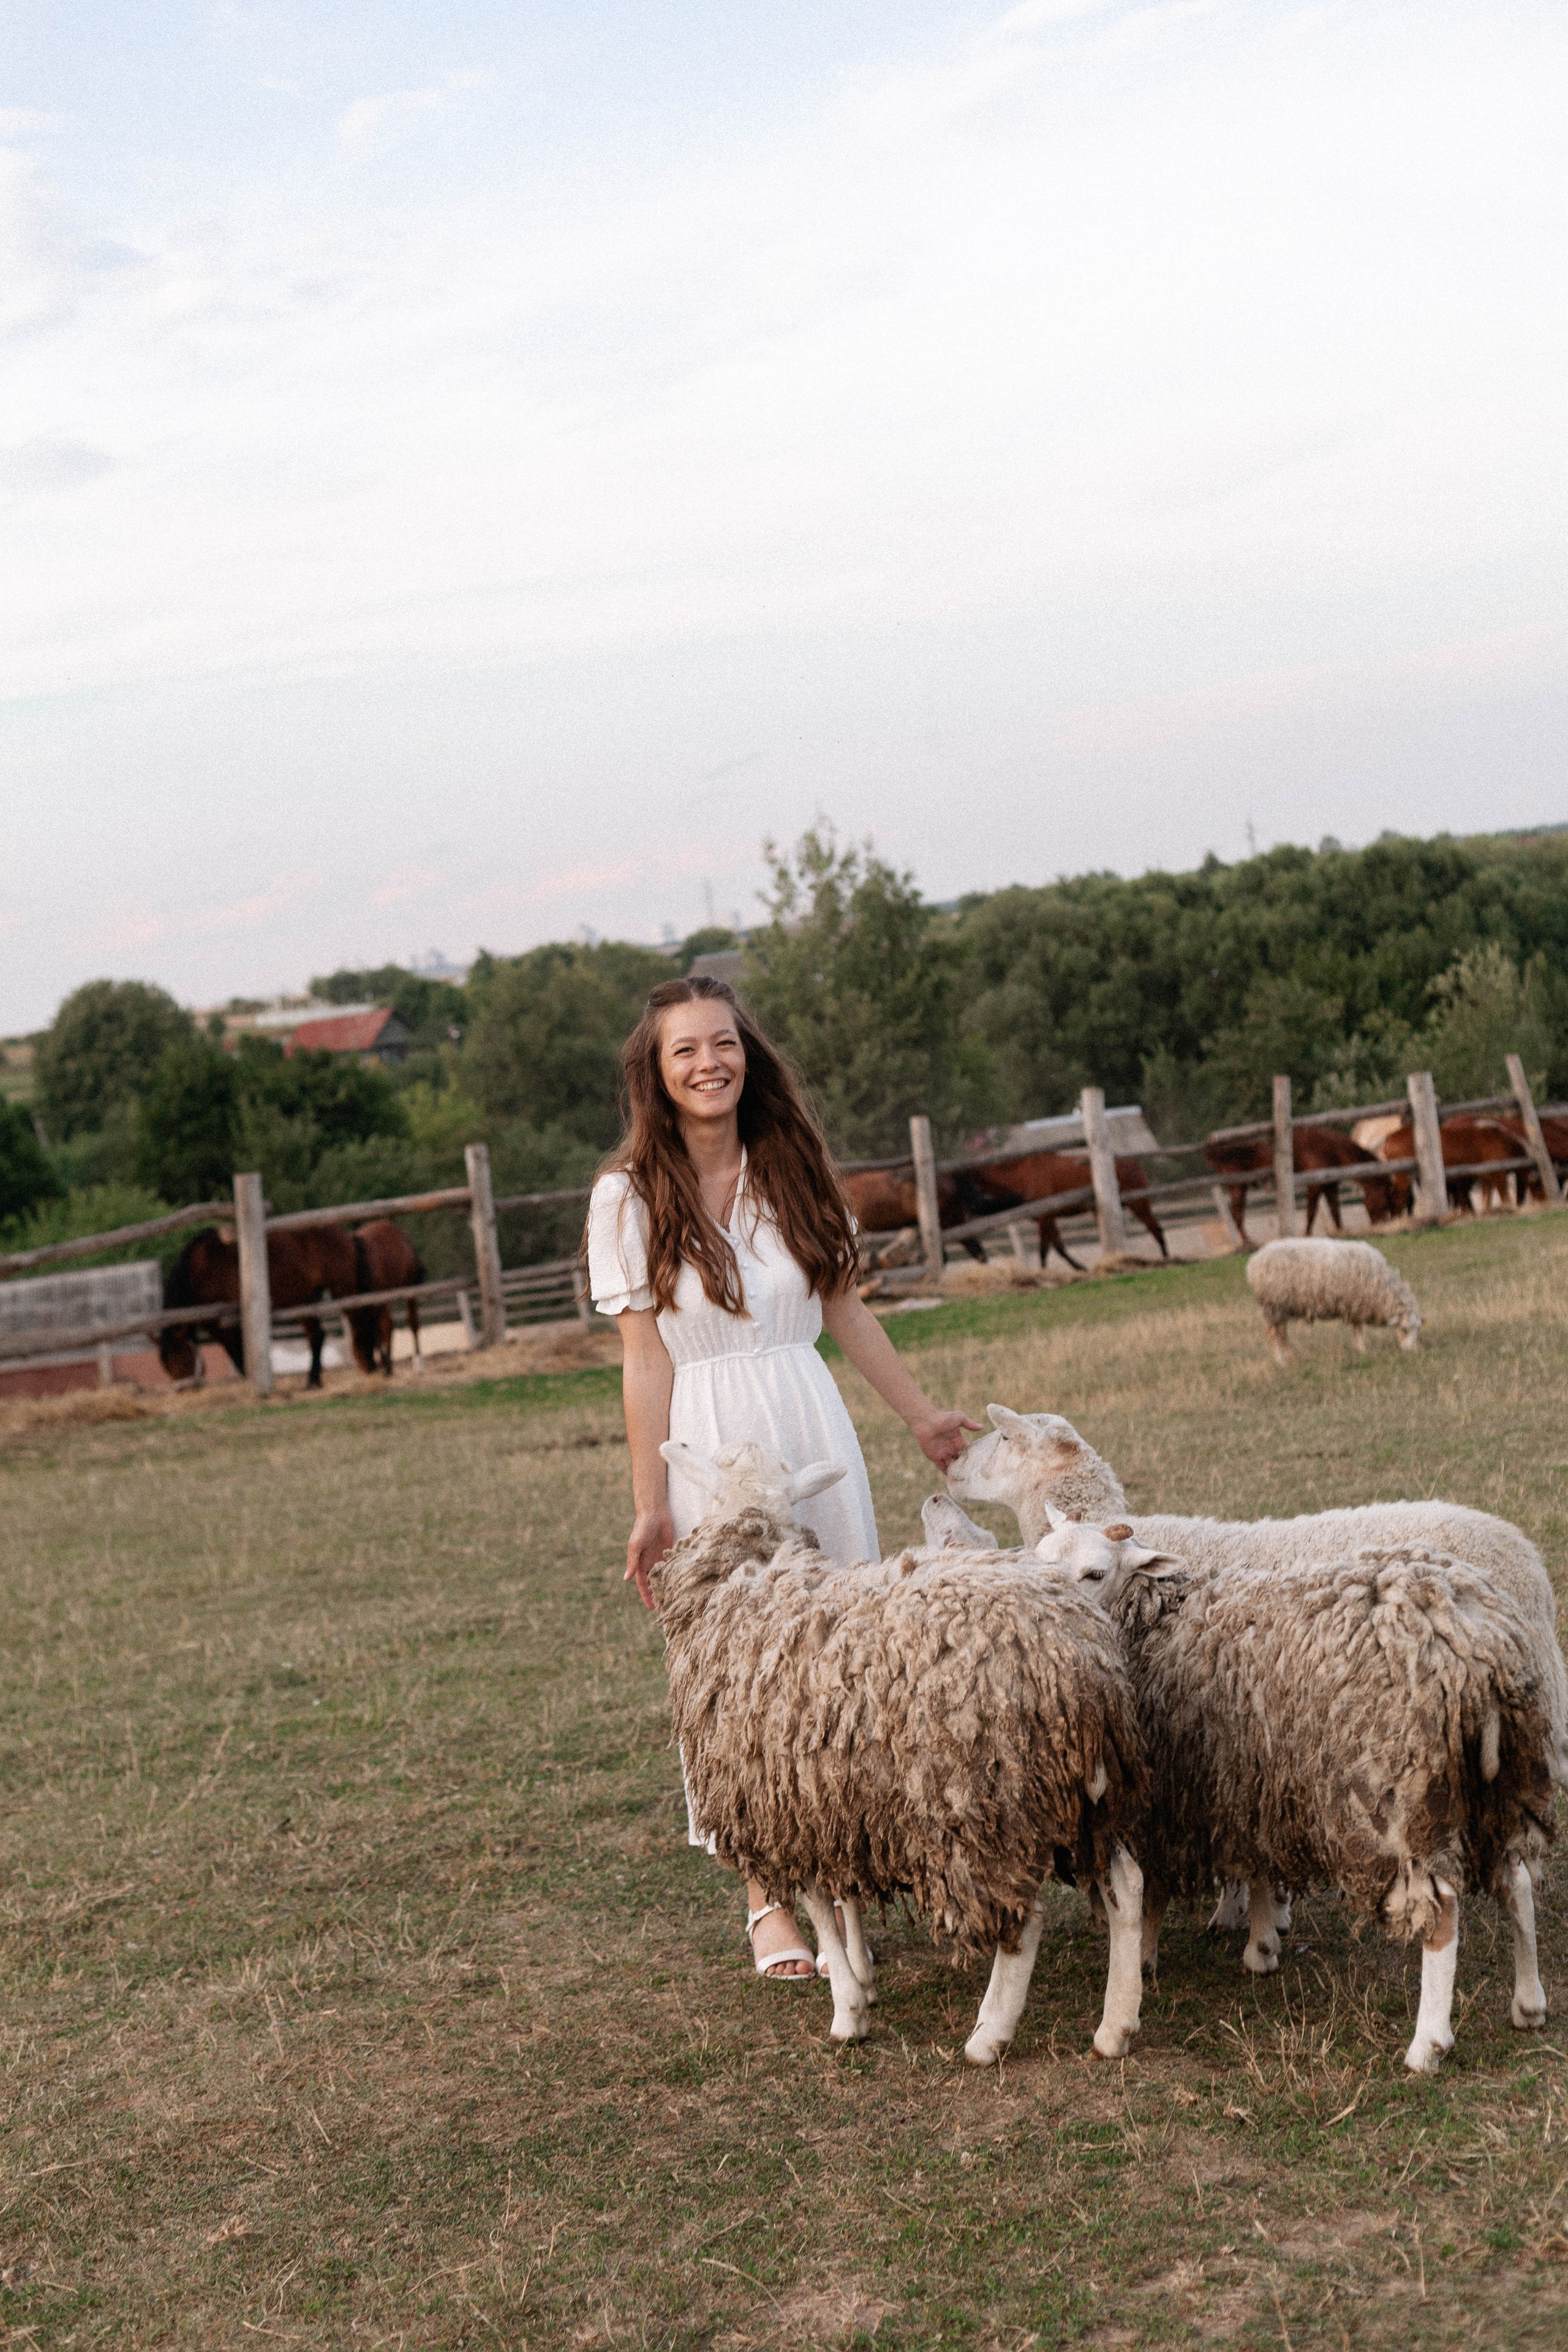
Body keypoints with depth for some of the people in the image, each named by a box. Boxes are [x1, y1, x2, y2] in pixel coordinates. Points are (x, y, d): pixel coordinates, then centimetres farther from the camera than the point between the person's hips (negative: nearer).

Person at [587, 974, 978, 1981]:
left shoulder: (794, 1170, 6)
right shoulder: (631, 1198, -4)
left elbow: (845, 1306, 14)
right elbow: (645, 1359, -5)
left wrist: (921, 1413, 17)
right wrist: (651, 1506, -7)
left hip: (813, 1426, 4)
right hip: (710, 1443, -3)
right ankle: (768, 1893, 13)